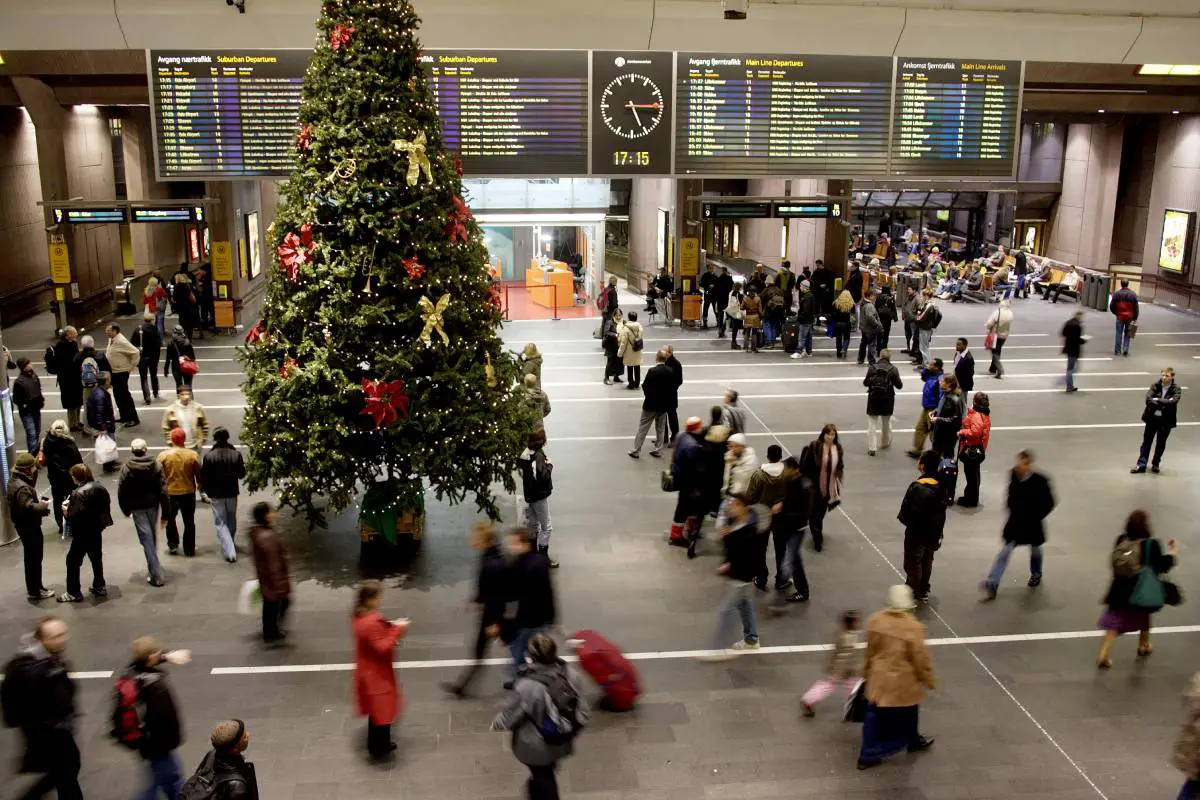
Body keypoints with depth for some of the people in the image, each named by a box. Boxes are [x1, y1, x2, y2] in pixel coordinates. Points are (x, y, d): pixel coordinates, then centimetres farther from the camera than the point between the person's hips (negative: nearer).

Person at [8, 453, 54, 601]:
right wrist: (43, 506, -23)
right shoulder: (22, 487, -29)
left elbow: (30, 485, 19)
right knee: (34, 559, 3)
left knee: (31, 558, 21)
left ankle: (33, 587, 34)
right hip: (29, 526, -10)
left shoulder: (14, 479, 2)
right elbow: (28, 507, -39)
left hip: (22, 524, 10)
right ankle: (35, 592, 14)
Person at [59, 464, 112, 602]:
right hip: (97, 529, 9)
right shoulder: (99, 487, 1)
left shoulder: (79, 493, -24)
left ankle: (73, 593, 9)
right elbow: (106, 503, 13)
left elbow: (75, 516, -29)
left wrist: (67, 512, -9)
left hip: (84, 532, -8)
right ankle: (100, 586, 29)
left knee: (73, 560, 4)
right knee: (96, 557, 20)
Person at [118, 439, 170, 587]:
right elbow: (163, 490, -8)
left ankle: (156, 575, -3)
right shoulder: (156, 466, -8)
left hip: (137, 507, -2)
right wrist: (165, 512, -3)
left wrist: (126, 509, 11)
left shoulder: (127, 468, -10)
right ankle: (153, 568, 35)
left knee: (146, 538, 0)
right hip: (153, 505, 2)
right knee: (153, 536, 19)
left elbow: (121, 491, -5)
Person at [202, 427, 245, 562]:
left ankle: (229, 552, -7)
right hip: (232, 492, 3)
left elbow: (204, 476, -10)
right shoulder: (236, 454, -9)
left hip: (216, 495, -3)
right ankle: (229, 545, 40)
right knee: (231, 520, 22)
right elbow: (241, 474, -3)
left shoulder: (209, 455, -15)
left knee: (220, 523, 4)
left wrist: (204, 489, 9)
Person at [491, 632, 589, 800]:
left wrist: (497, 724, 5)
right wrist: (572, 729, 13)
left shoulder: (526, 686, -34)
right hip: (562, 740, 6)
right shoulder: (570, 674, -19)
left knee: (542, 775, 20)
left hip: (536, 744, -6)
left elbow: (510, 714, -18)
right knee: (545, 770, 34)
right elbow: (581, 708, -6)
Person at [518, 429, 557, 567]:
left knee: (532, 525, 20)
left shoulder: (525, 454, 0)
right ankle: (543, 558, 4)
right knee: (547, 527, 1)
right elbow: (543, 476, -28)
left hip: (528, 494, 9)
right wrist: (549, 465, -13)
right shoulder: (538, 456, -23)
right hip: (539, 495, -9)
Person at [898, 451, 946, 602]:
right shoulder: (940, 486, -4)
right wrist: (938, 532, 15)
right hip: (933, 532, 6)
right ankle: (923, 590, 32)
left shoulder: (917, 487, -25)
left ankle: (913, 593, 15)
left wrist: (901, 517, -2)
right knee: (927, 561, 20)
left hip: (916, 533, -6)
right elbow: (941, 512, 5)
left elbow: (906, 511, -24)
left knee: (913, 564, 7)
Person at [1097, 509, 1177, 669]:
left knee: (1115, 620, 8)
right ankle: (1143, 646, 46)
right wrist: (1171, 552, 5)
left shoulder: (1121, 540, -8)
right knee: (1143, 617, 25)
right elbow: (1163, 567, -10)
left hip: (1121, 590, 2)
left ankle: (1103, 654, -3)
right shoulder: (1151, 544, -19)